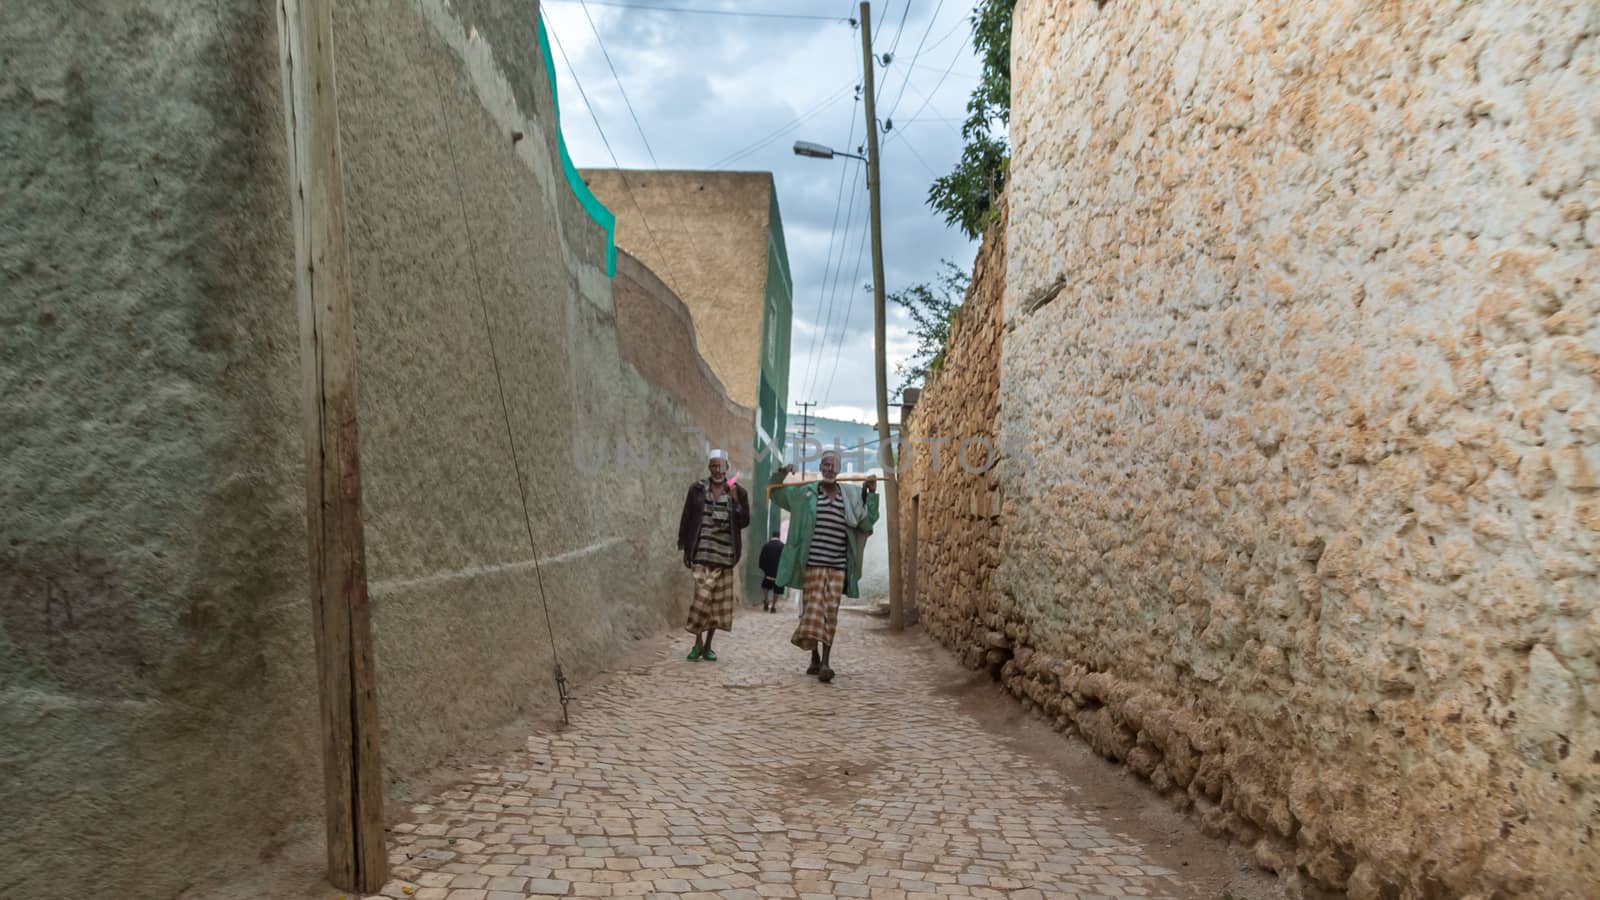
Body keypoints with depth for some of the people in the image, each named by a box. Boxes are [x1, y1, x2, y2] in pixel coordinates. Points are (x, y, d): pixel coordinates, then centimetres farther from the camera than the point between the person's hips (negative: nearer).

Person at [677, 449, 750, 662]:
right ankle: (698, 643, 3)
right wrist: (686, 550, 3)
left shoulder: (738, 492, 6)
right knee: (703, 596, -11)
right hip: (702, 554, -2)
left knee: (718, 601, 5)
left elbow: (744, 522, 2)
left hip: (724, 555, 2)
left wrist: (735, 500, -13)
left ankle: (708, 645, 17)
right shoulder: (697, 489, 3)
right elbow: (686, 519, 6)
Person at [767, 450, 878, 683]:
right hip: (813, 562, -1)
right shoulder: (805, 491, 6)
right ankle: (815, 658, 14)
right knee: (813, 607, -1)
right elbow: (777, 494, 18)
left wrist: (872, 494, 2)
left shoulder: (851, 495, 9)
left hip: (838, 565, 1)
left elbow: (866, 524, 8)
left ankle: (826, 661, 2)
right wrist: (781, 475, -2)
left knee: (830, 611, -1)